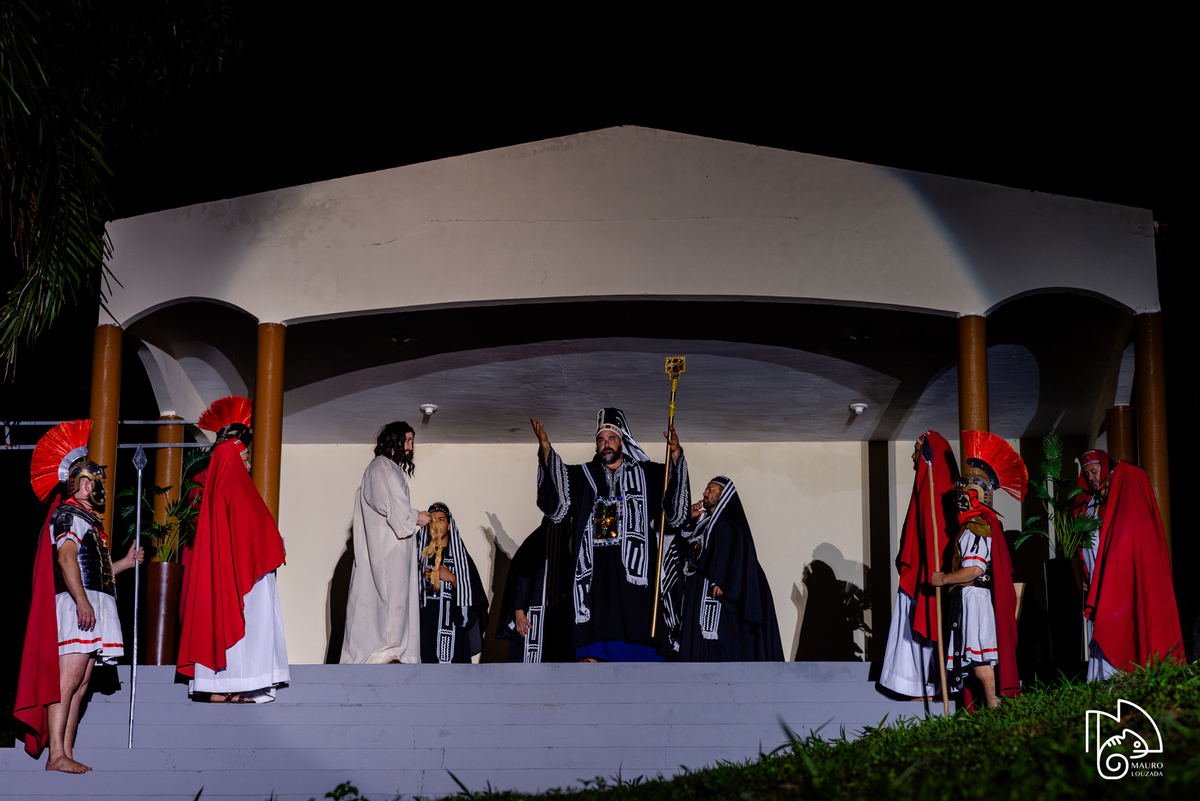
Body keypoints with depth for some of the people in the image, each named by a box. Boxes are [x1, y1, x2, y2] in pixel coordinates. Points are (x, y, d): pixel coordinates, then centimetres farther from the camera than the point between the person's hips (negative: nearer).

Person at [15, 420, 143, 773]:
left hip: (91, 605, 10)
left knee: (80, 684, 6)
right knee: (67, 679, -15)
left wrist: (126, 562, 34)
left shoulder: (87, 518, 27)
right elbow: (66, 559, -18)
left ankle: (67, 753, 5)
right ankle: (56, 755, -19)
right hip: (76, 606, -10)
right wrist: (82, 601, -27)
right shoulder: (68, 513, -4)